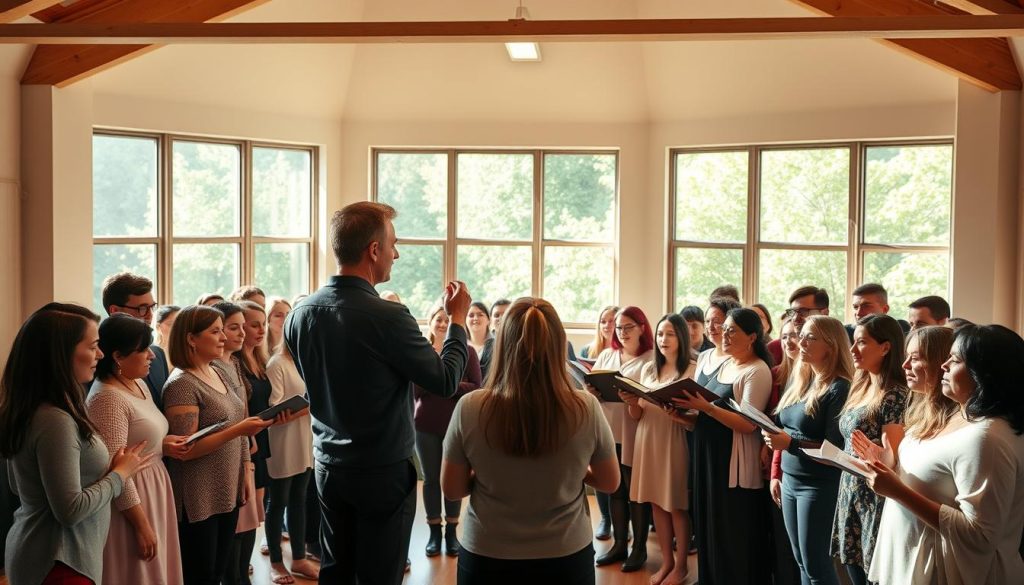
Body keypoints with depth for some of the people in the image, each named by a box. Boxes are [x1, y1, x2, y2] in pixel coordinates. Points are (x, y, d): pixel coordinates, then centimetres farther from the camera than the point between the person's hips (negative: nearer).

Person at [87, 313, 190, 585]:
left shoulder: (139, 385, 8)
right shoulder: (107, 398, -21)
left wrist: (162, 445, 0)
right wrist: (142, 526, -20)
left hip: (153, 493, 9)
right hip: (131, 502, -9)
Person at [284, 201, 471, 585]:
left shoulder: (300, 314, -3)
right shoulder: (387, 317, -23)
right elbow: (446, 381, -13)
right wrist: (457, 319, 1)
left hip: (328, 467, 6)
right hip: (384, 472, -6)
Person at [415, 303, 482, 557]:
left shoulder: (466, 351, -1)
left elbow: (475, 387, -7)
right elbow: (412, 390, -4)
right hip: (425, 424, 1)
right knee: (431, 478, 8)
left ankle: (452, 531, 20)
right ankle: (434, 532, 19)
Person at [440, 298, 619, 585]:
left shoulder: (470, 408, -17)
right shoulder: (586, 408, -16)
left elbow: (452, 489, -5)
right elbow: (610, 482, -2)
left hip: (486, 557, 0)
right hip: (566, 557, 0)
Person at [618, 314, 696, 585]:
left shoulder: (693, 369, -6)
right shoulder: (648, 369, 10)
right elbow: (637, 415, 12)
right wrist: (631, 402, -9)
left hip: (677, 442, -5)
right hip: (648, 441, 5)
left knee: (677, 504, 2)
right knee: (656, 502, 10)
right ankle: (667, 561, 23)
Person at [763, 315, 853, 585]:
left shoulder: (839, 388, -13)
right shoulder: (798, 380, 10)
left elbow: (835, 447, -17)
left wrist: (791, 444, -26)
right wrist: (774, 437, -1)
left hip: (819, 485, -7)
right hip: (789, 479, 8)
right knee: (801, 561, 13)